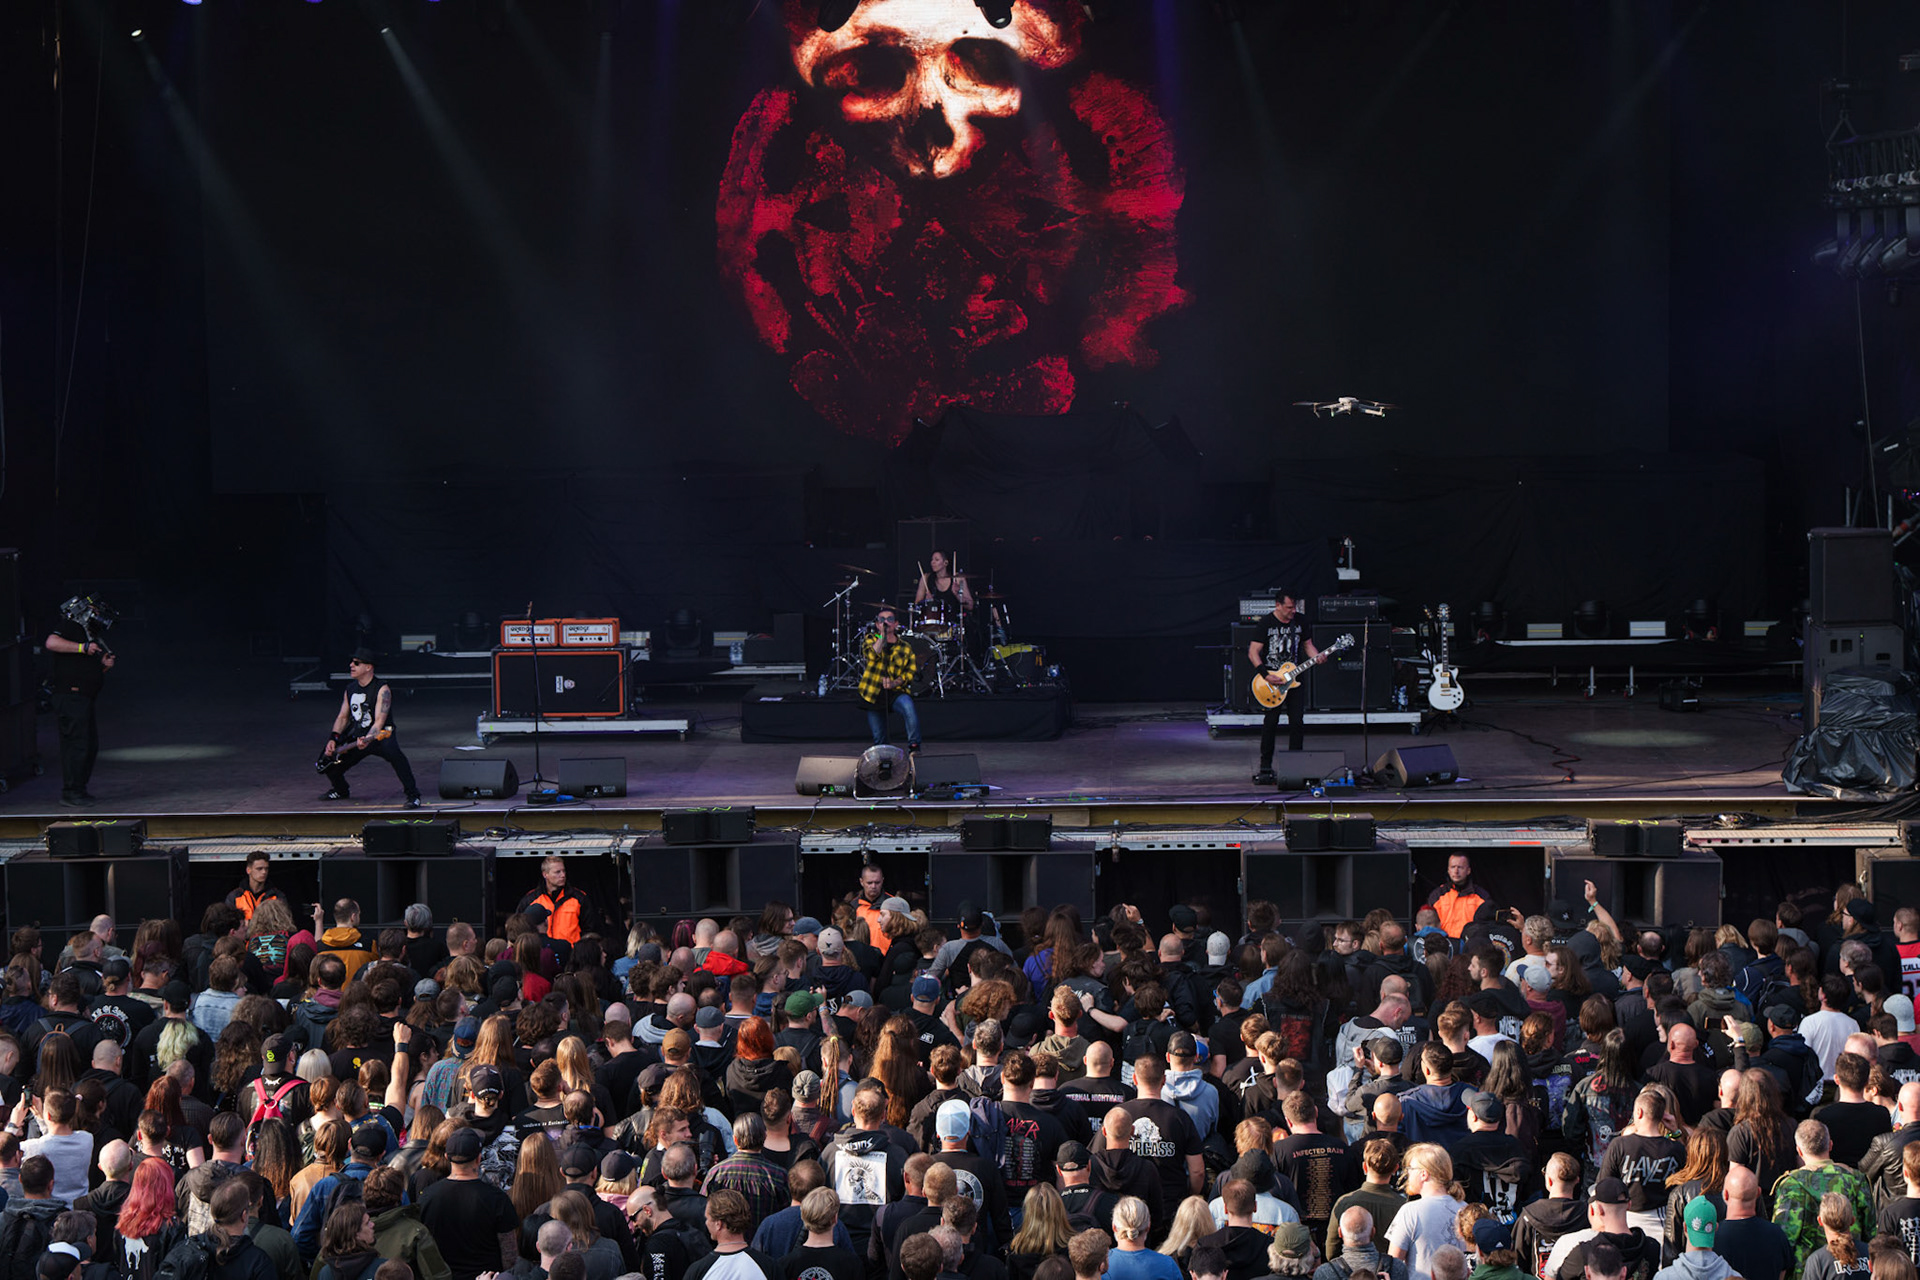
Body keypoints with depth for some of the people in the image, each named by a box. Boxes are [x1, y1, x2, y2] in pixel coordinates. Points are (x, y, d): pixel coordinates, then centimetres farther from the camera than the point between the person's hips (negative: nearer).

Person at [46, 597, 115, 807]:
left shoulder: (88, 634, 24)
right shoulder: (68, 626, -4)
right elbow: (51, 643, -25)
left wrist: (105, 666, 6)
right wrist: (82, 647, -24)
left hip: (84, 699, 10)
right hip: (71, 697, -10)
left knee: (91, 745, 13)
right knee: (77, 744, -10)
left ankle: (79, 789, 21)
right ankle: (70, 792, -6)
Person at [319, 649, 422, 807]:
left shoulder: (382, 689, -14)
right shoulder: (350, 689, 9)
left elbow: (379, 721, -23)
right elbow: (343, 717, 13)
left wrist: (367, 739, -40)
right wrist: (333, 739, -4)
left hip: (380, 736, -7)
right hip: (357, 738, 7)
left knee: (393, 752, -38)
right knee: (328, 757, 5)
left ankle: (412, 795, -31)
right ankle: (340, 790, 37)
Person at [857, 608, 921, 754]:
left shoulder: (905, 647, 9)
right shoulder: (871, 640, 8)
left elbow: (911, 671, 0)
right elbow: (871, 655, -14)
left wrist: (894, 682, -16)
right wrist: (882, 635, -16)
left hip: (895, 691, -1)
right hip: (873, 694, 1)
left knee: (908, 705, -34)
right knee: (879, 738, 2)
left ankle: (914, 746, -31)